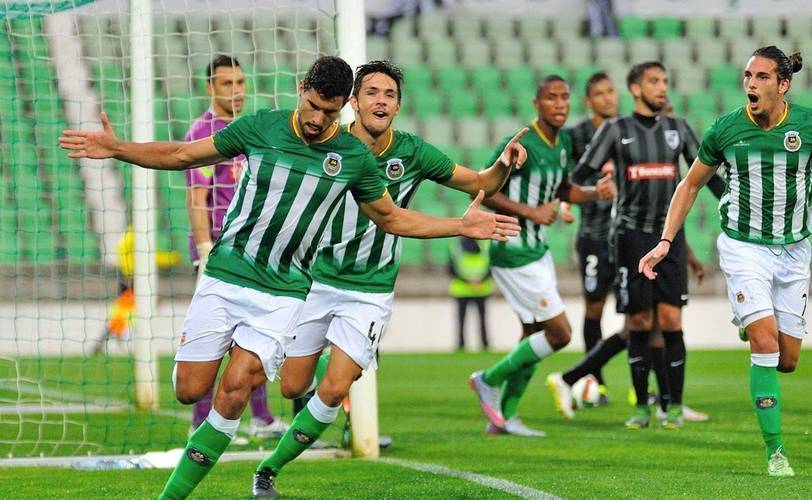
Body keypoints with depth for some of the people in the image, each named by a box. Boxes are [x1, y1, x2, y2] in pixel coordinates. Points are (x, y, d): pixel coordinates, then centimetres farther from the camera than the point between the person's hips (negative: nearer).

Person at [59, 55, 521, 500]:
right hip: (224, 277, 1)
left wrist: (462, 225, 6)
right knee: (190, 391, -2)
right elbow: (182, 156, 7)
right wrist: (116, 149, -4)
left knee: (233, 393, -16)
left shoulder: (355, 156, -1)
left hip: (283, 293, -1)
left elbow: (391, 218, 15)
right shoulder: (260, 127, -3)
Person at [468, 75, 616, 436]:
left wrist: (595, 192, 3)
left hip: (538, 251, 9)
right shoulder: (520, 145, -19)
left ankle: (504, 416, 22)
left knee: (533, 334, 13)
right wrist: (529, 212, -21)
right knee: (559, 333, -9)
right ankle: (490, 380, 7)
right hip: (514, 254, -9)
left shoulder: (563, 143, 7)